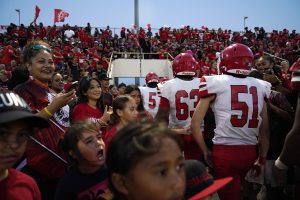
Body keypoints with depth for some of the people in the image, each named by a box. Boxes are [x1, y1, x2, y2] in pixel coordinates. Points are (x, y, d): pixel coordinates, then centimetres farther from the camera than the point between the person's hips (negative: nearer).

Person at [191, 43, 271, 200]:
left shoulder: (216, 83, -4)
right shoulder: (260, 86, 7)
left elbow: (195, 124, -5)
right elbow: (264, 129, 10)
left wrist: (205, 151, 6)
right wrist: (262, 158, 20)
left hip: (225, 151, -5)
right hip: (250, 151, 5)